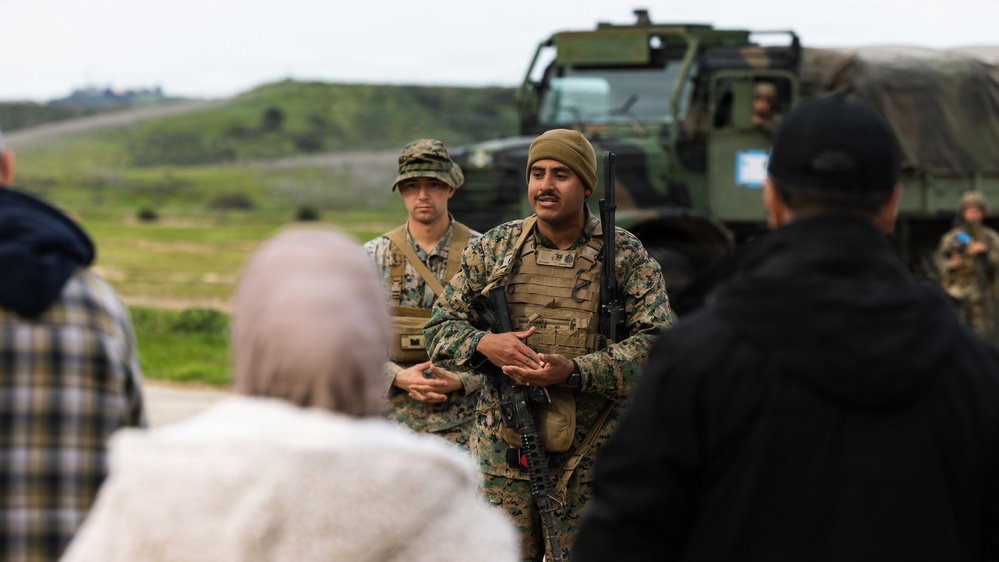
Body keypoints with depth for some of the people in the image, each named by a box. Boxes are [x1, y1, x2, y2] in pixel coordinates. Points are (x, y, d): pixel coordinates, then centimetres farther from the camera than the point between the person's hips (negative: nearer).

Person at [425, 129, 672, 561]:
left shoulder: (626, 256, -1)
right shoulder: (493, 249, 5)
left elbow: (655, 342, -9)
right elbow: (441, 326, 7)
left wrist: (574, 371, -21)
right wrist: (484, 344, -16)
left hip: (591, 456, -2)